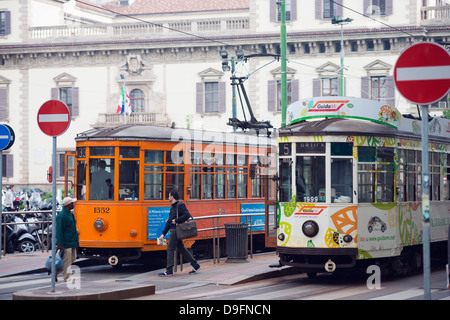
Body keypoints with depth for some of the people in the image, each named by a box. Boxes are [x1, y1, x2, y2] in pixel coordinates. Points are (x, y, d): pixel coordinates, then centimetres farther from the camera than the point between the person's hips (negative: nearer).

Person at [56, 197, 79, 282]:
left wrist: (77, 239, 21)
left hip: (73, 242, 9)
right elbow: (59, 231, -17)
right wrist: (60, 244, -19)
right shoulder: (61, 216, -16)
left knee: (73, 258, 15)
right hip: (66, 243, -9)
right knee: (67, 260, -4)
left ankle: (56, 272, 26)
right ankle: (67, 277, 3)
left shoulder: (71, 214, 13)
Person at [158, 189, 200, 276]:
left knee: (170, 249, -8)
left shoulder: (180, 205, -10)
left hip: (176, 230, -10)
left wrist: (176, 220, -20)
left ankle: (169, 270, -6)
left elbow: (187, 215, -22)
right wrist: (163, 234, 18)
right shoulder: (173, 207, 19)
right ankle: (195, 265, 17)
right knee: (181, 248, 12)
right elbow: (169, 222, 21)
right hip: (173, 230, 10)